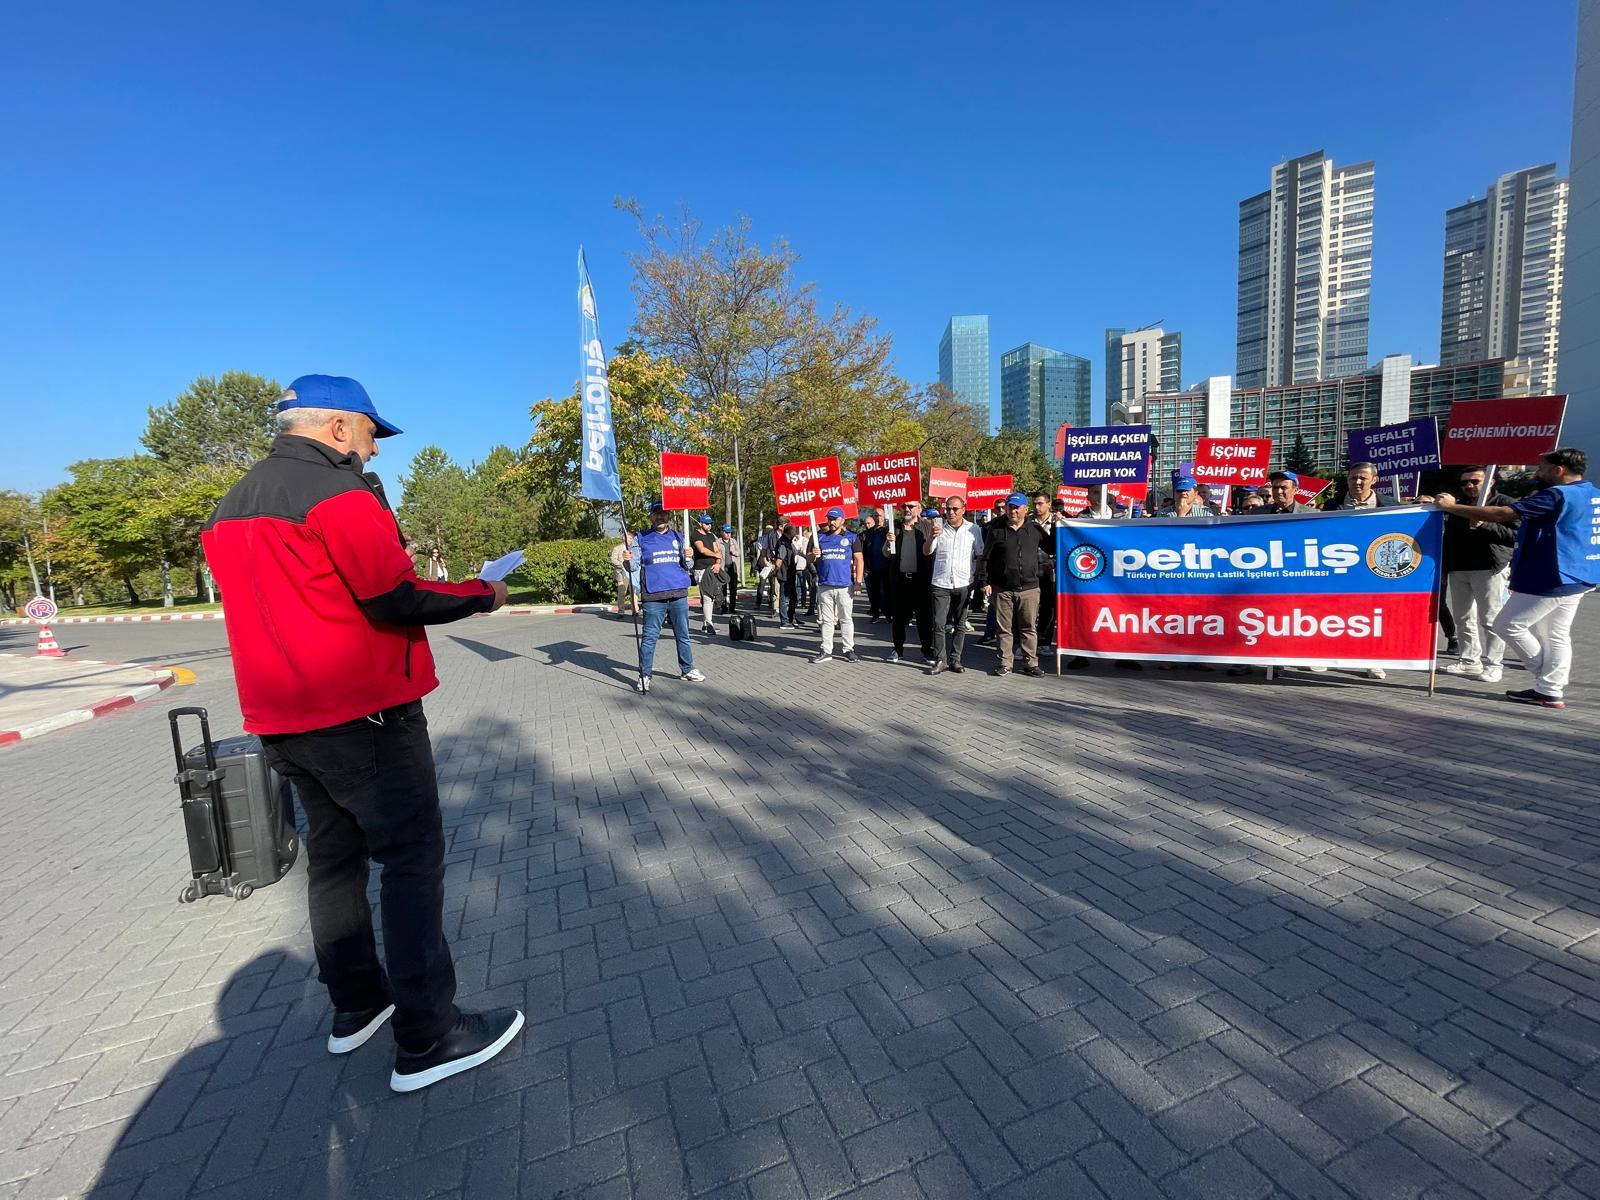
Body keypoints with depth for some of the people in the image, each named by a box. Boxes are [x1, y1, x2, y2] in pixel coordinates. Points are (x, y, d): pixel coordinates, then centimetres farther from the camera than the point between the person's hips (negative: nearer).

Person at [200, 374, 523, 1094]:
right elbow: (398, 600, -20)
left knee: (334, 856, 17)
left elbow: (285, 603, 18)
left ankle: (356, 1006, 31)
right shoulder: (338, 492, -14)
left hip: (285, 721, 9)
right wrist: (481, 594, -7)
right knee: (412, 860, -3)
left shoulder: (229, 508, 15)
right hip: (364, 716, -9)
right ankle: (426, 1040, 4)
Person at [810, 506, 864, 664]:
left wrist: (858, 582, -8)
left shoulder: (851, 538, 4)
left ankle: (849, 650, 12)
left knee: (846, 619, 4)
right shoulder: (820, 538, 11)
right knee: (827, 620, 7)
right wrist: (814, 555, -10)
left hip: (845, 586, -2)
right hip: (824, 586, 3)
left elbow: (859, 560, 1)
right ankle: (826, 651, 12)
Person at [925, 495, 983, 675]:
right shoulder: (939, 528, 2)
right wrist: (931, 538, -21)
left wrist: (977, 577, 0)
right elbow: (926, 553, -3)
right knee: (939, 624, -2)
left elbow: (980, 556, 9)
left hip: (963, 584, 1)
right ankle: (940, 660, 7)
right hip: (941, 584, -1)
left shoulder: (973, 529, 3)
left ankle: (955, 659, 18)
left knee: (960, 625, 9)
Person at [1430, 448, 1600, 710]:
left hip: (1550, 580, -10)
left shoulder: (1557, 495, -18)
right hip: (1576, 579, 10)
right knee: (1556, 636, 11)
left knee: (1508, 625, 0)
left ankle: (1548, 683, 9)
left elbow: (1502, 514, -23)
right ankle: (1550, 691, 13)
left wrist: (1452, 506, -17)